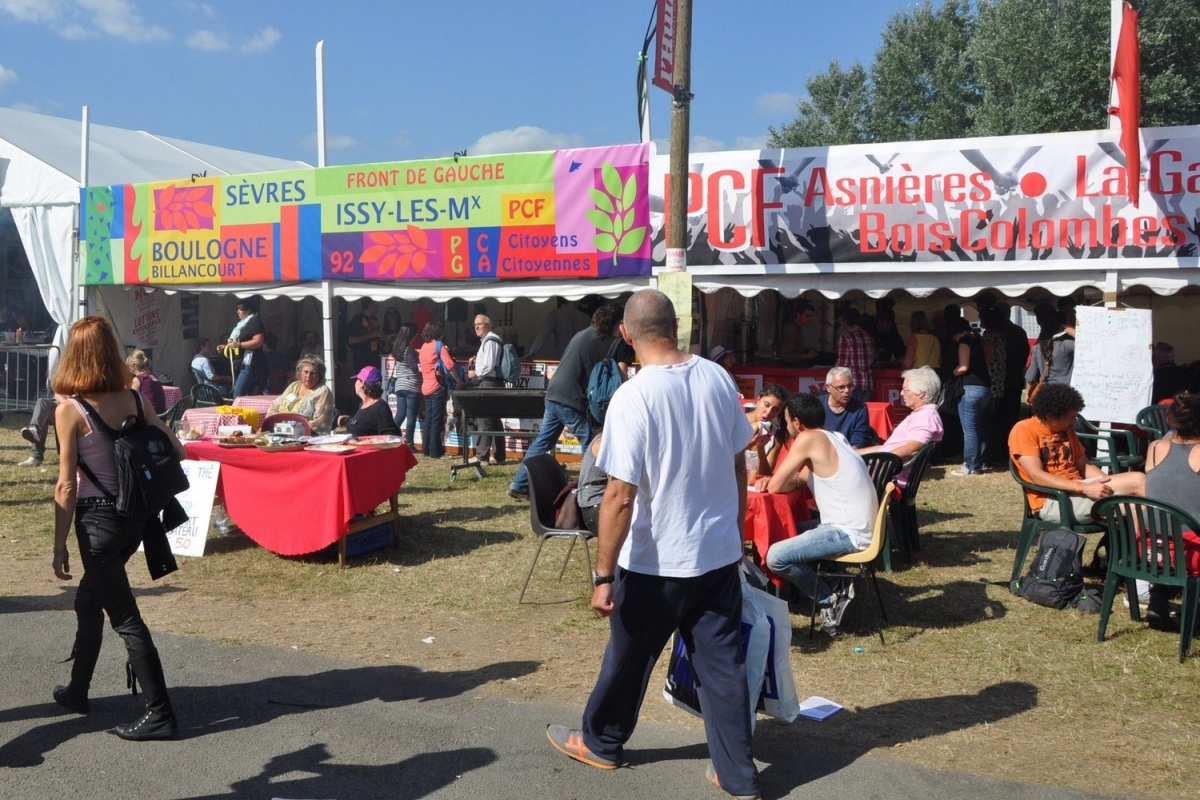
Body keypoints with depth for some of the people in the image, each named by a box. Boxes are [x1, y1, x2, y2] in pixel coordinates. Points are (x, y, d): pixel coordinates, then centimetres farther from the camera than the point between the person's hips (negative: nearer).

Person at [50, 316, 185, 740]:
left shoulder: (70, 410, -12)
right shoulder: (134, 400, 2)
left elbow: (66, 487, -12)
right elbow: (175, 451, 3)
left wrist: (59, 547, -5)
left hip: (99, 521, -6)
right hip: (136, 517, 6)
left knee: (125, 617, 0)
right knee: (88, 600, 25)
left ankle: (159, 715, 4)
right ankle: (77, 690, 41)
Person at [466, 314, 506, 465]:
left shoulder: (490, 340, -11)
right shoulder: (487, 340, 21)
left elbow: (489, 365, -19)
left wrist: (475, 373, -6)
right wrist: (476, 362, 14)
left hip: (489, 384, -11)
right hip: (491, 384, 11)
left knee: (483, 419, -10)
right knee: (494, 420, 10)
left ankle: (482, 455, -9)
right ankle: (498, 456, 12)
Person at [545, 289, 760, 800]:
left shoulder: (634, 397, -21)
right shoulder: (718, 379, -3)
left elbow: (620, 496, -22)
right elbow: (739, 467, 7)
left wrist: (604, 575, -14)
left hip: (656, 562, -5)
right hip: (719, 552, 5)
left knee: (628, 657, 17)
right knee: (723, 663, 13)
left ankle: (601, 742, 38)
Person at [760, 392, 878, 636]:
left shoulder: (808, 439, -15)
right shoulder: (831, 439, 14)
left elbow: (776, 487, -13)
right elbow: (800, 478, 21)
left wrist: (772, 482, 10)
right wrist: (772, 479, 2)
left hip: (849, 532, -10)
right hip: (855, 525, 10)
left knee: (775, 557, -17)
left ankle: (829, 599, 2)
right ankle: (833, 583, 15)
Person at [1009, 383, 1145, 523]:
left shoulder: (1066, 429, 16)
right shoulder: (1024, 430, -8)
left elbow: (1085, 466, 16)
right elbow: (1037, 477, -18)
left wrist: (1110, 483, -5)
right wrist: (1084, 488, -24)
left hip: (1076, 490, 8)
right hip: (1051, 500, -8)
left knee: (1138, 479, -18)